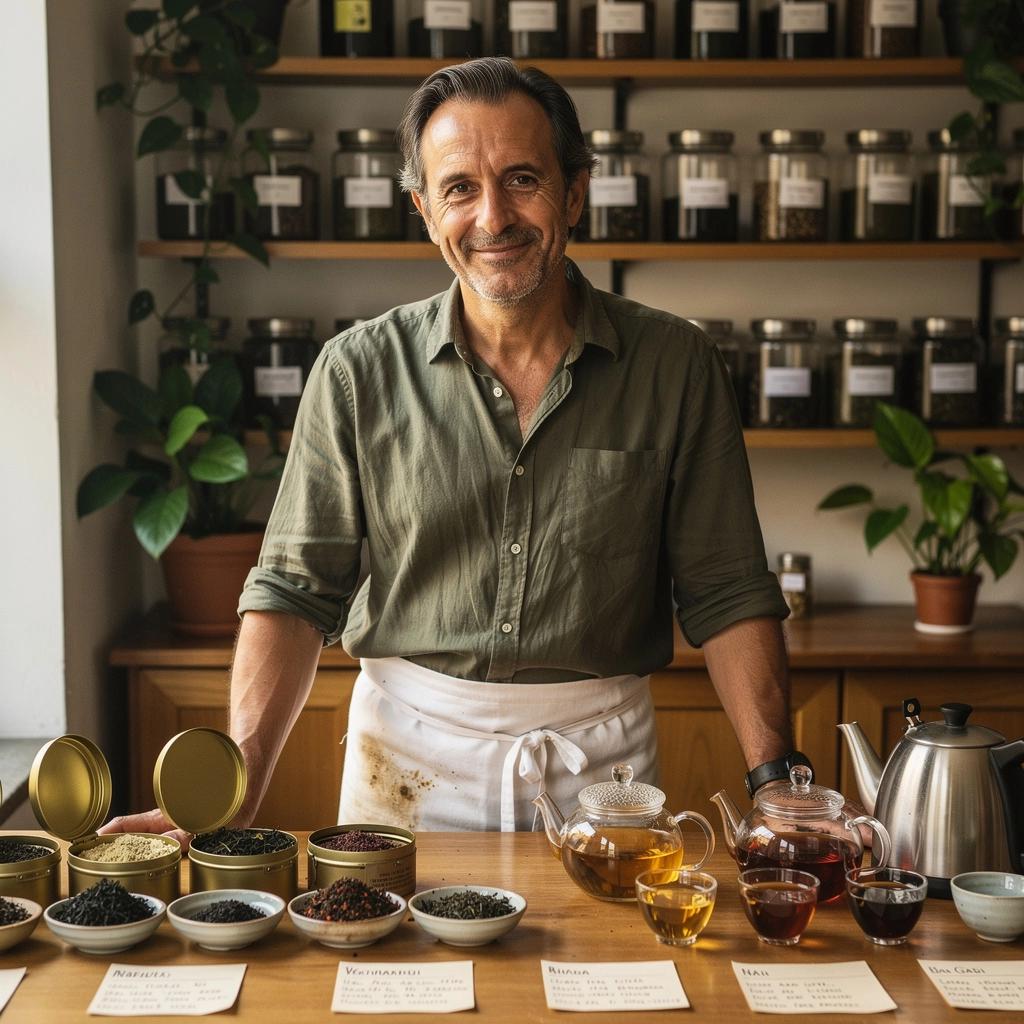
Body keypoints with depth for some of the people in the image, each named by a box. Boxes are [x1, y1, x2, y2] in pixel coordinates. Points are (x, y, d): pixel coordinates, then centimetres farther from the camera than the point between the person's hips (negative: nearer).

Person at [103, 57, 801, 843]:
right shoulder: (359, 372, -4)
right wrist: (234, 789, -16)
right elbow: (297, 588, -4)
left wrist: (776, 779, -13)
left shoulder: (674, 367, -4)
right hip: (408, 754, 0)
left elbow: (726, 593, -2)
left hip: (598, 754, 0)